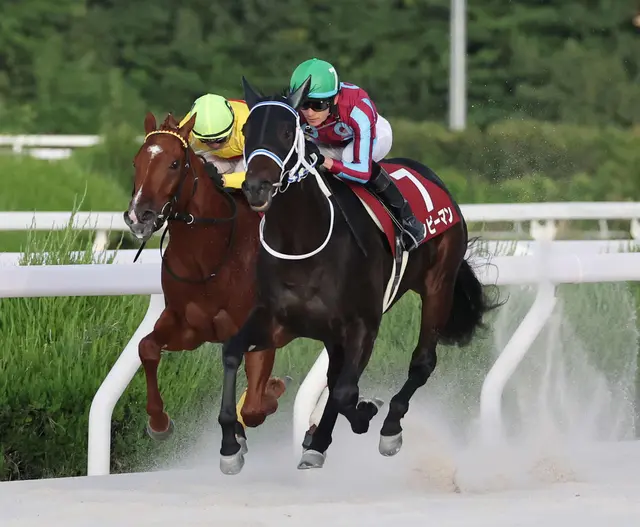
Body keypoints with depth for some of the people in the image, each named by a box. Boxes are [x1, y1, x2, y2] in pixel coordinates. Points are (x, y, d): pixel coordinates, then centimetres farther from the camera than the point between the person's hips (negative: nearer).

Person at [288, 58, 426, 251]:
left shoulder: (358, 109, -44)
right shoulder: (295, 113, -35)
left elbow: (363, 172, -43)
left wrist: (324, 160, -57)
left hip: (375, 135, -4)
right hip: (329, 144, 4)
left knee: (351, 157, -35)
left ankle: (406, 216, -19)